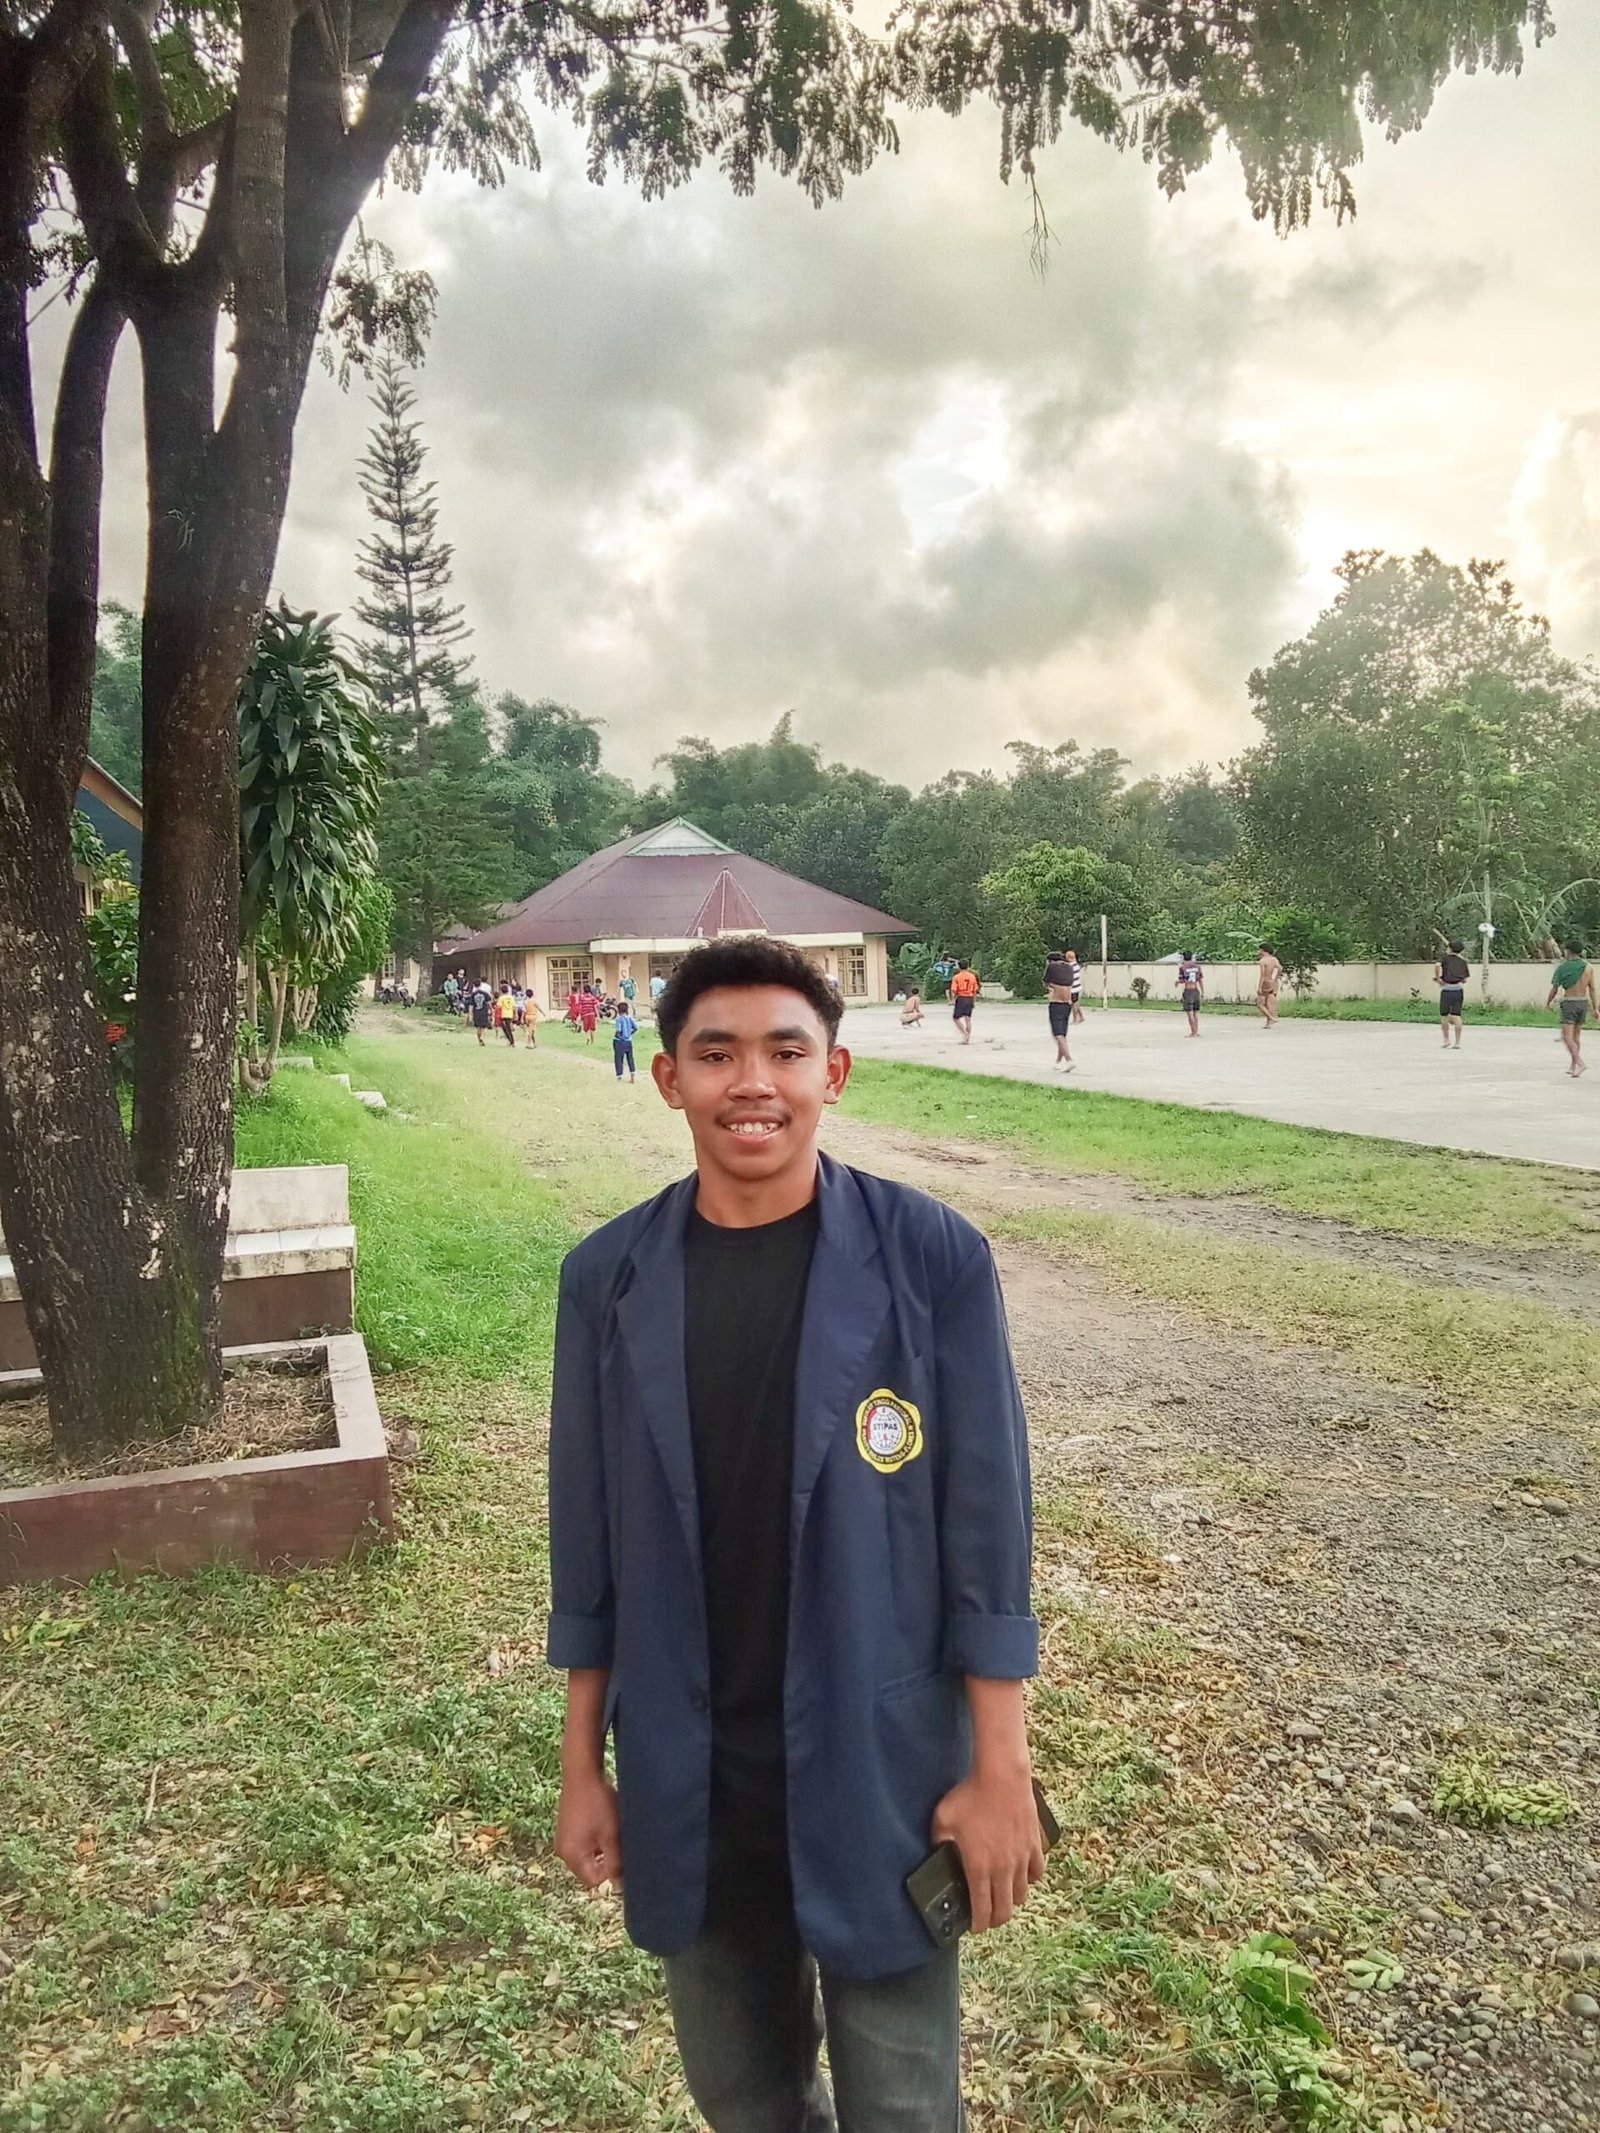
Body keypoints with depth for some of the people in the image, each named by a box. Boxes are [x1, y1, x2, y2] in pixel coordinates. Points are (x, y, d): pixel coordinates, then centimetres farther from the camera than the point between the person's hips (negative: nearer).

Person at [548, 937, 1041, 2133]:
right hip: (686, 1778, 3)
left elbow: (986, 1527, -9)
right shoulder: (608, 1279, -6)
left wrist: (1000, 1767, -6)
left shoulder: (933, 1260, -14)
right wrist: (583, 1763, 6)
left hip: (883, 1767, -2)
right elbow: (590, 1541, 2)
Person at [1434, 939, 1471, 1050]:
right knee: (1457, 1016, 4)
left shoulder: (1445, 957, 1)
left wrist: (1438, 979, -10)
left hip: (1447, 989, -4)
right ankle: (1458, 1042, 2)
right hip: (1459, 989, 4)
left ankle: (1446, 1040, 12)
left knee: (1444, 1016, 10)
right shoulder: (1463, 961, 13)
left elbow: (1437, 965, -21)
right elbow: (1464, 980, 10)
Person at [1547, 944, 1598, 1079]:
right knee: (1576, 1035, 17)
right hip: (1584, 1002, 5)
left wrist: (1548, 1002, 12)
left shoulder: (1562, 967, -8)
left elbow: (1554, 988, -4)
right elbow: (1592, 989, 2)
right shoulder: (1589, 967, 2)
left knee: (1567, 1036, -7)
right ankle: (1572, 1065, 20)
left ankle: (1580, 1063, -24)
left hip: (1569, 1003, -5)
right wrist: (1595, 1008, 6)